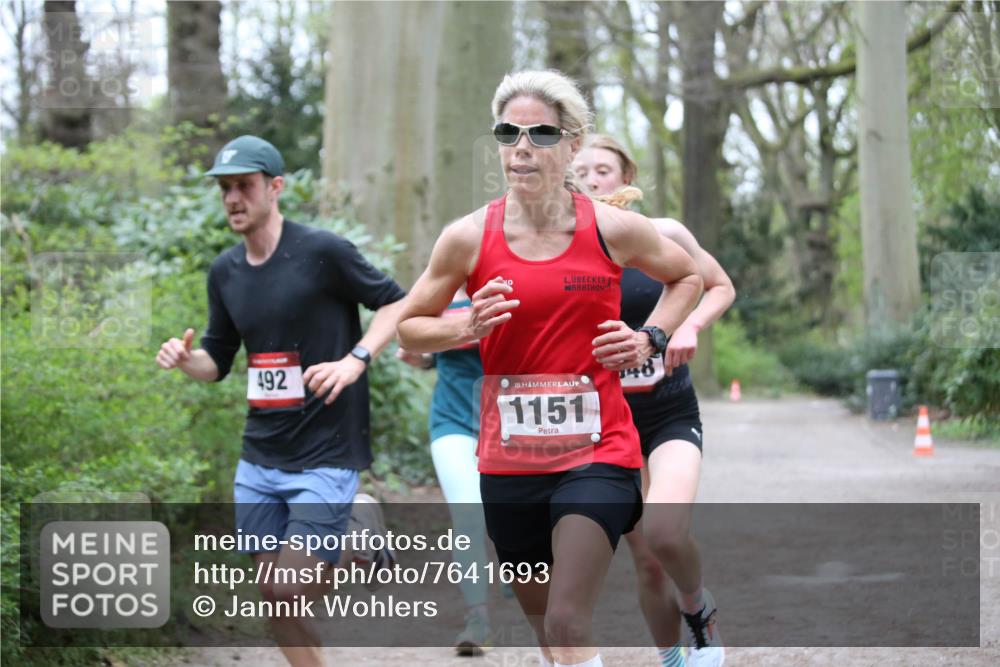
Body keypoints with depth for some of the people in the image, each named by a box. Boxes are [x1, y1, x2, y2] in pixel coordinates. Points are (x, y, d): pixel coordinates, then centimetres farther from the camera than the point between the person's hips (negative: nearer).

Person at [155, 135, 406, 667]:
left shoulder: (321, 252, -11)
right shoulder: (225, 271, 8)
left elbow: (396, 303, -4)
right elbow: (218, 360, 16)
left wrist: (354, 359, -19)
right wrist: (184, 359, -6)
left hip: (325, 457, -6)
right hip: (259, 460, 6)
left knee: (292, 590, -13)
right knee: (271, 592, 6)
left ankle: (361, 542, 12)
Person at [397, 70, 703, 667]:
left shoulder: (614, 230, -4)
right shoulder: (469, 238, -3)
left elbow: (688, 276, 16)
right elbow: (409, 327, 9)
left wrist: (650, 338, 0)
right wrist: (468, 328, -11)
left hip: (597, 452, -2)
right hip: (508, 458, 3)